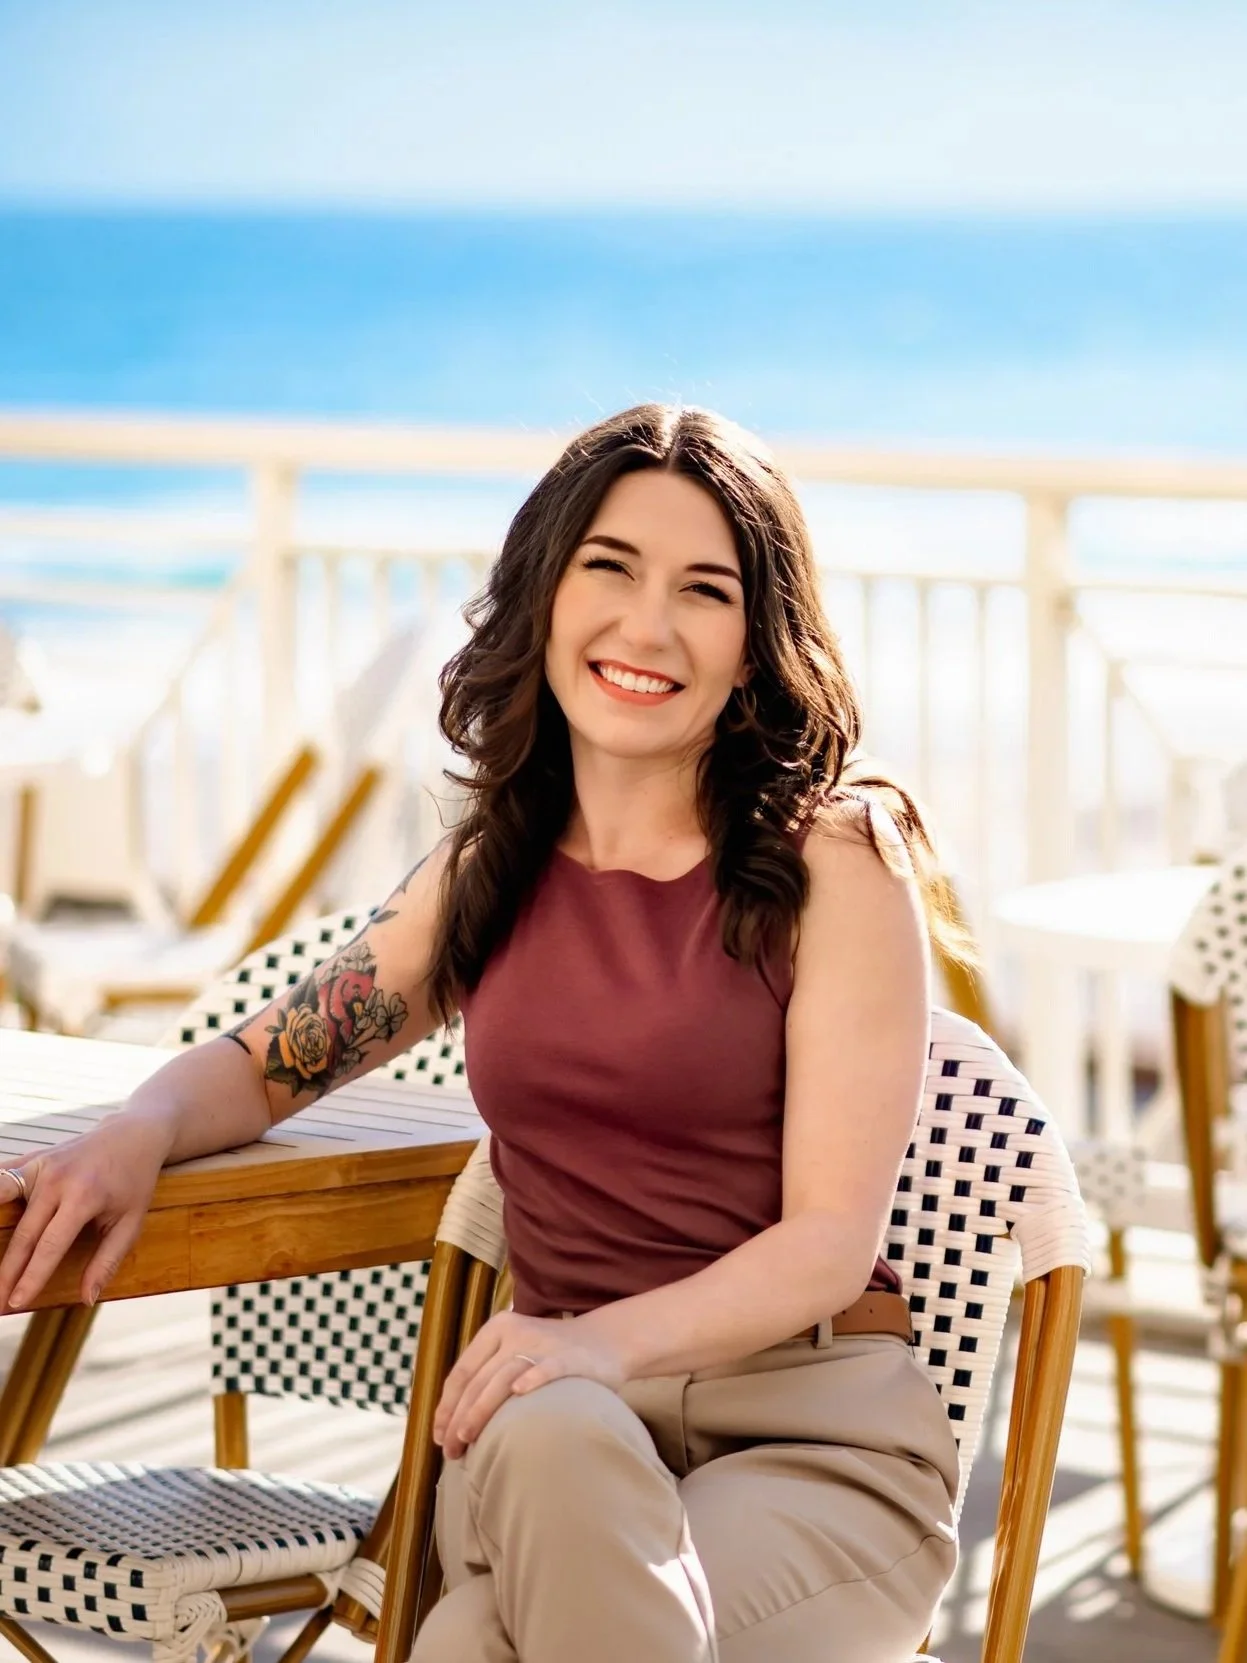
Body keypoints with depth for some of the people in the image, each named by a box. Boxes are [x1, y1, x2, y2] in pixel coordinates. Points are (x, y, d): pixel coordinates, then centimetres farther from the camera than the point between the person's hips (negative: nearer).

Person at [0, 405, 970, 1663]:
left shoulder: (837, 861, -2)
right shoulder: (488, 875, 13)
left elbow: (836, 1236, -9)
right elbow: (265, 1061, 24)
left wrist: (612, 1338, -27)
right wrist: (140, 1131, -1)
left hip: (816, 1428, -3)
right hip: (552, 1431, 4)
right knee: (549, 1432, -36)